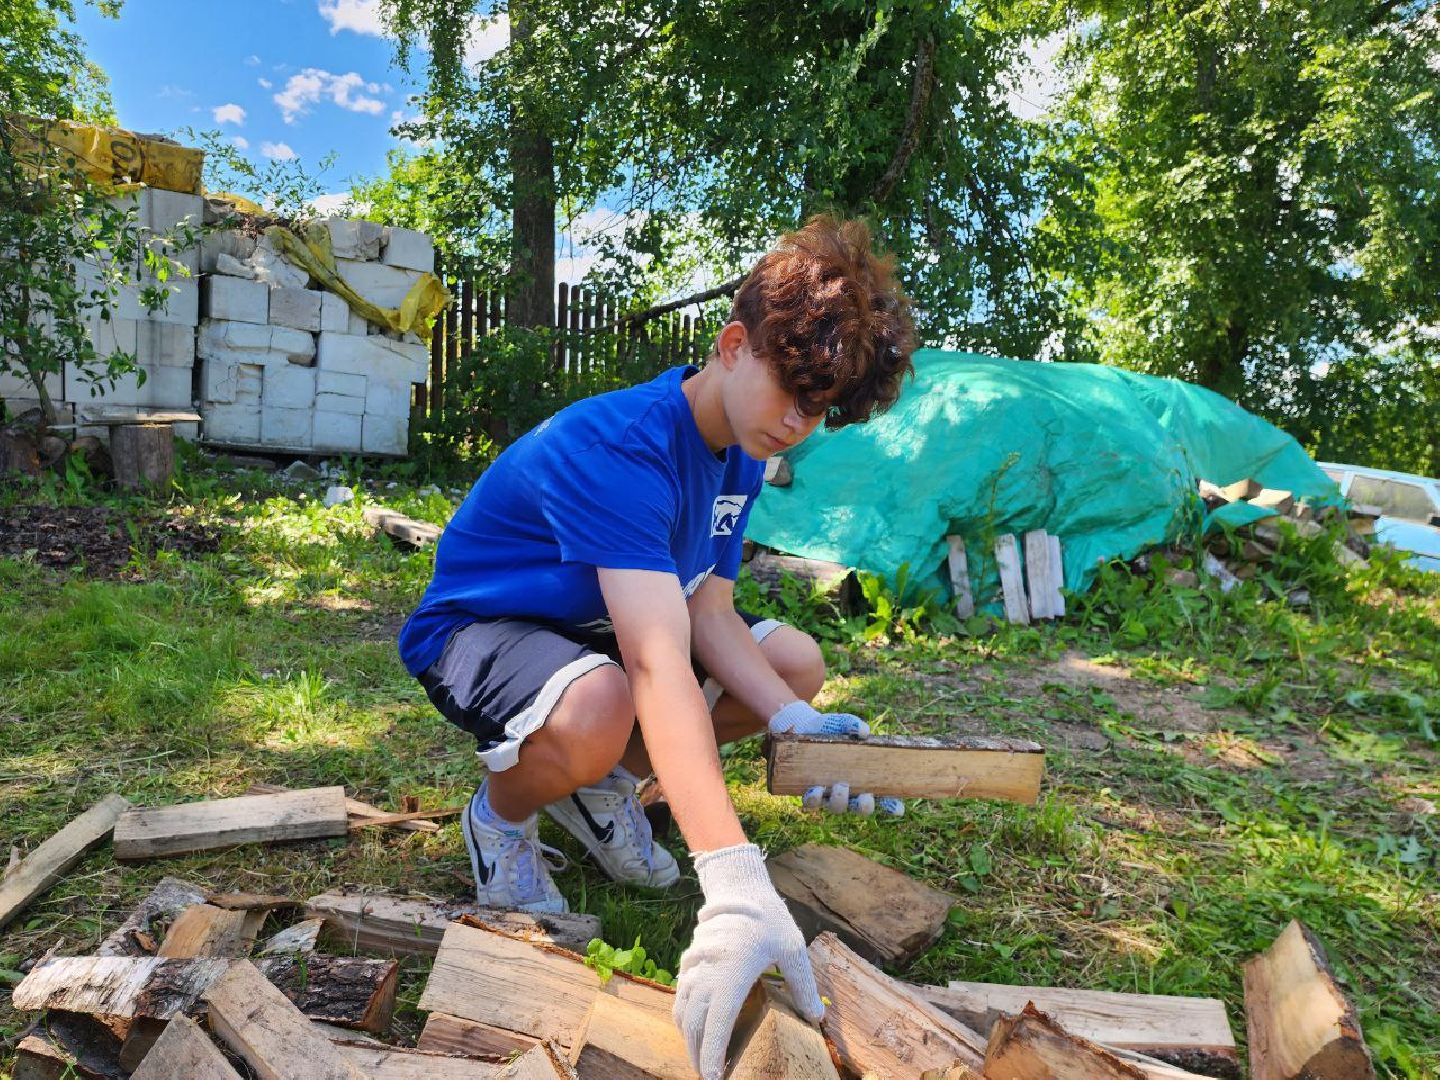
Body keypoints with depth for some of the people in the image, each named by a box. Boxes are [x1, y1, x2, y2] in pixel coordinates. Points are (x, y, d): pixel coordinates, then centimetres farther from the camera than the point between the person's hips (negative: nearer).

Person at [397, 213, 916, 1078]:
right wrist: (736, 886, -54)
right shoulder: (617, 447, -34)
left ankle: (603, 786, 12)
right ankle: (502, 814, -4)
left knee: (798, 665, 1)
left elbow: (708, 611, -8)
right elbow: (659, 660, -47)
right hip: (477, 627, -8)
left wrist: (792, 723, -25)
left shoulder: (744, 456, -5)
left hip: (595, 629, 8)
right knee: (597, 714, -41)